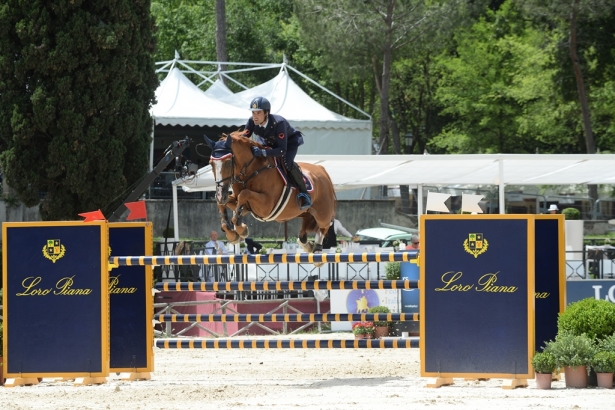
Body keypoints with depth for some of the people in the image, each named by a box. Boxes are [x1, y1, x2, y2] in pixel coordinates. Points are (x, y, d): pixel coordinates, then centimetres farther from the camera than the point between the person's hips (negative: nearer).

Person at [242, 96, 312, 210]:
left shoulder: (278, 123, -41)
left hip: (289, 142, -6)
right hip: (267, 142, 6)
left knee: (287, 162, -34)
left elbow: (282, 150, -44)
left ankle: (304, 192, -15)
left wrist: (263, 152, -56)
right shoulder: (252, 122, -26)